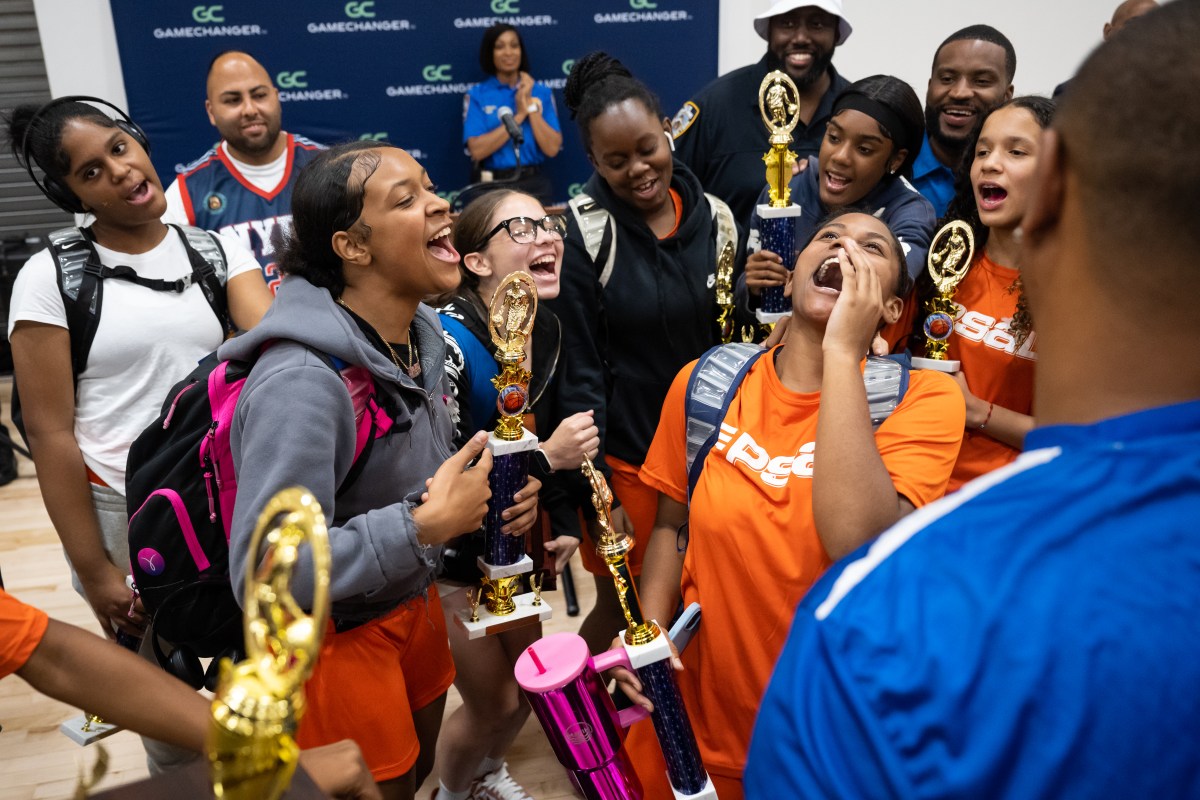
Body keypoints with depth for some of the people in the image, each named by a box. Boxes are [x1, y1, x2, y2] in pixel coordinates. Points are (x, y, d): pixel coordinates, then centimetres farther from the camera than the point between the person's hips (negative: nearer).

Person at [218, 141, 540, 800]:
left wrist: (490, 487, -8)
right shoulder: (301, 381, -32)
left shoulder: (423, 331, -4)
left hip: (412, 599, 8)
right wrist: (428, 524, -33)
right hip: (334, 637, -7)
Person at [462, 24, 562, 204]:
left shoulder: (542, 92, 5)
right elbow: (477, 150, -13)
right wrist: (518, 115, -12)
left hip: (535, 184, 1)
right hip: (492, 185, -1)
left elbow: (552, 149, -5)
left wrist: (530, 105, -10)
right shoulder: (477, 95, 0)